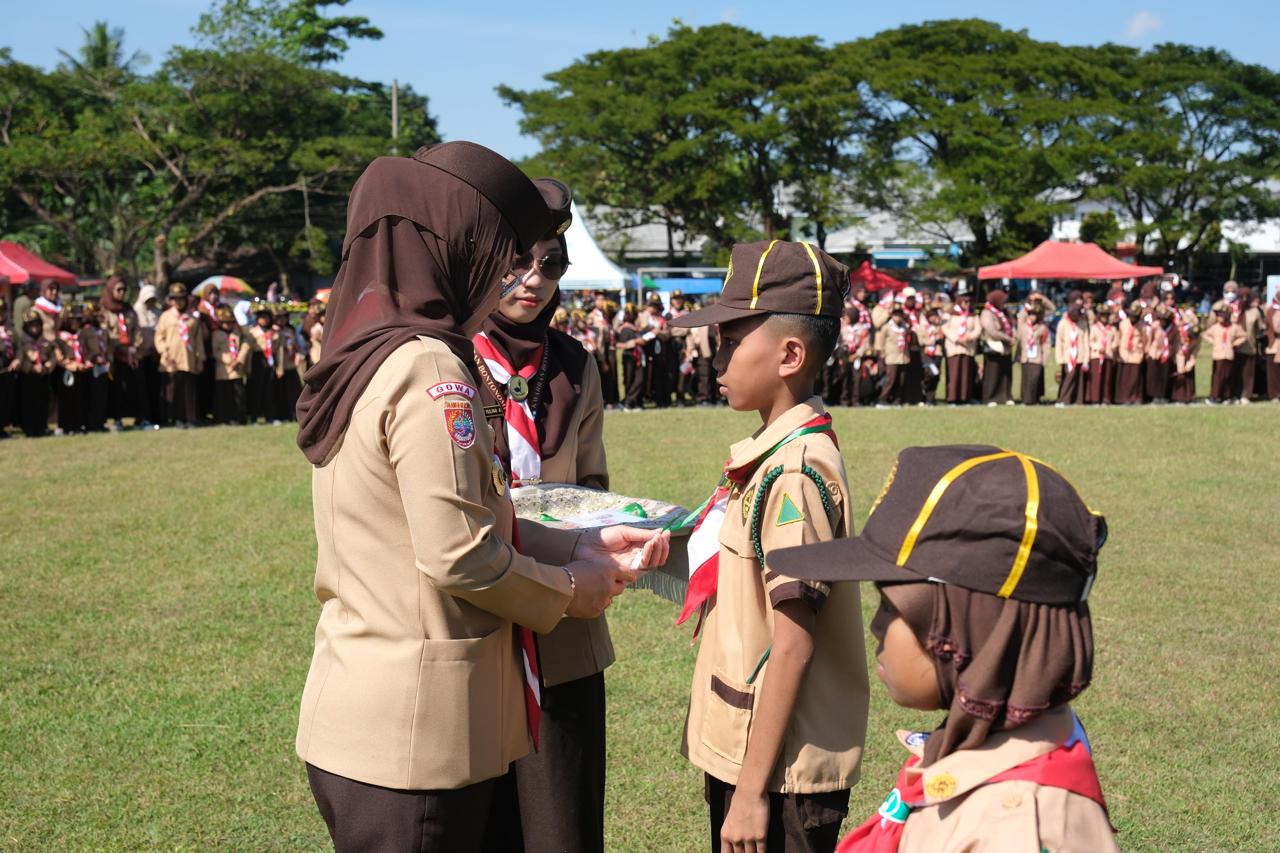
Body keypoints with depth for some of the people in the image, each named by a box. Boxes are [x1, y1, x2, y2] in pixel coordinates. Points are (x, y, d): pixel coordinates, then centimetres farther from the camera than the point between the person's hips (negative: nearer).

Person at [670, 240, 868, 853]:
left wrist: (752, 791, -19)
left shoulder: (796, 472, -20)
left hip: (780, 772, -9)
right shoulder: (772, 454, 7)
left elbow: (793, 642, -21)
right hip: (742, 753, 9)